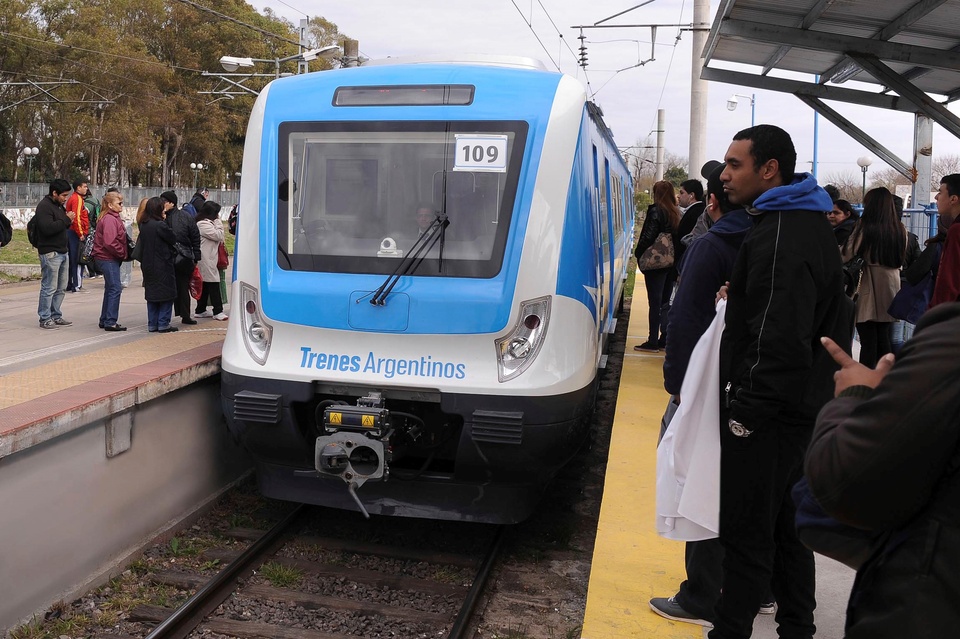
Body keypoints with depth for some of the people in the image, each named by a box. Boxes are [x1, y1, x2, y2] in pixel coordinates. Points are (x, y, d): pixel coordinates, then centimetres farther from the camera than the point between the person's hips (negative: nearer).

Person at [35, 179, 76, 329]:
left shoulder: (59, 205, 17)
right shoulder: (44, 206, -12)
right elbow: (47, 228, -25)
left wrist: (68, 221, 3)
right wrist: (66, 219, -18)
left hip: (62, 252, 9)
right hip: (50, 253, -9)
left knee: (61, 287, 13)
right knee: (49, 287, -5)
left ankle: (55, 316, 21)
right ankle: (45, 319, 2)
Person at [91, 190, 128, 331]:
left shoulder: (114, 218, 16)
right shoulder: (109, 219, -16)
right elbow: (110, 242, -24)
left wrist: (123, 253, 9)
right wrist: (122, 253, -14)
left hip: (110, 258, 11)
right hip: (108, 259, -11)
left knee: (110, 289, 16)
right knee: (115, 288, -10)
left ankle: (104, 320, 23)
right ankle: (110, 322, -9)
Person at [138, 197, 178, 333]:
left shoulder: (143, 225, 6)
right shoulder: (160, 225, -17)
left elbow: (140, 243, 13)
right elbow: (173, 239, -8)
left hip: (148, 265, 8)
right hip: (162, 265, -8)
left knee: (151, 295, 13)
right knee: (166, 294, 2)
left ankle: (152, 324, 16)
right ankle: (163, 324, 2)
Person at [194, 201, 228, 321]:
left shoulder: (206, 223, 18)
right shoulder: (204, 225, -15)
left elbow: (219, 238, 19)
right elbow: (218, 236, -17)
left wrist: (217, 222, 10)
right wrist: (218, 222, -8)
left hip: (207, 260, 11)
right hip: (207, 260, -11)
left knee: (204, 285, 14)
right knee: (213, 285, -10)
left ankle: (200, 310, 19)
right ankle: (217, 311, -9)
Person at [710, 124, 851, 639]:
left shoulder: (781, 238, -20)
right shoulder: (809, 224, 14)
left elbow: (780, 341, -26)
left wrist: (746, 408, -20)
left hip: (766, 413, -11)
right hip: (801, 408, 11)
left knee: (746, 537, -1)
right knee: (786, 529, 21)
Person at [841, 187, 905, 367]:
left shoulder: (865, 226, -11)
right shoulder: (900, 230, 6)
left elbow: (846, 255, -15)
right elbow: (901, 259, 13)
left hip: (869, 286, -5)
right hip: (891, 285, 5)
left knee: (868, 342, -2)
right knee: (883, 339, 13)